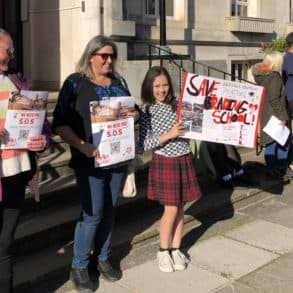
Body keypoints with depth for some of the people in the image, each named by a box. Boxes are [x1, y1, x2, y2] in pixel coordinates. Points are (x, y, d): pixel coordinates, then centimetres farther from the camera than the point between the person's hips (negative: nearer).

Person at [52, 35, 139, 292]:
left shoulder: (119, 82, 11)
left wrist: (135, 115, -4)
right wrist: (82, 146, -22)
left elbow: (132, 110, 20)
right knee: (92, 214, -4)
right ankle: (79, 267, 14)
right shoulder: (75, 82, -5)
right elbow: (60, 123, -9)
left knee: (109, 211, 13)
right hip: (91, 160, -5)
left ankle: (103, 258, 30)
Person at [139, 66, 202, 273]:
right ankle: (163, 251, 18)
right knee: (171, 209, -1)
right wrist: (169, 135, -22)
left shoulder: (178, 104, 2)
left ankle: (176, 249, 23)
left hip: (185, 160, 3)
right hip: (165, 162, -3)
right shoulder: (146, 111, -6)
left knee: (180, 208, 9)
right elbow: (146, 144, -11)